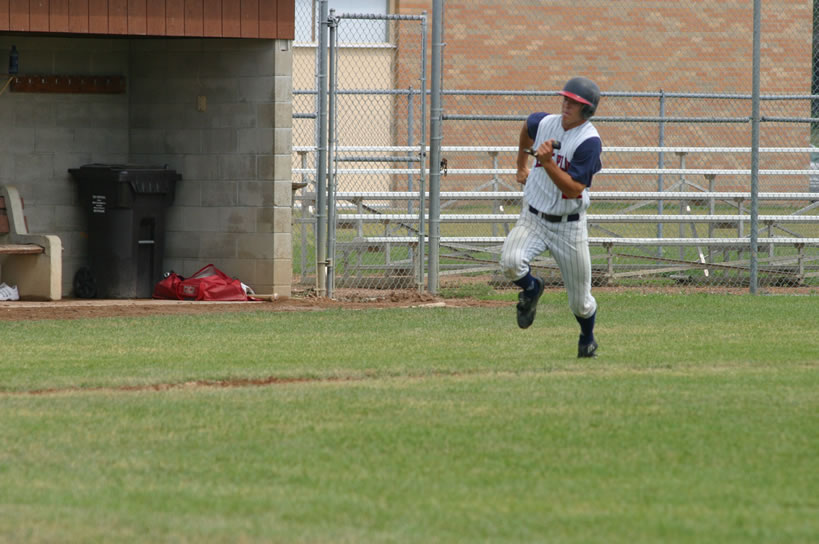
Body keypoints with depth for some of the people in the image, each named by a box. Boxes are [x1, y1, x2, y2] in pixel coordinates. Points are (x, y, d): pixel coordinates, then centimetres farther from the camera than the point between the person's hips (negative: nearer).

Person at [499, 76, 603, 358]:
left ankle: (588, 340, 39)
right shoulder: (544, 123, -2)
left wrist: (548, 163, -33)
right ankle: (531, 288, 7)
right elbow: (528, 127, 26)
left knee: (580, 303, 5)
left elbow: (574, 189, -24)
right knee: (510, 262, -28)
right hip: (533, 218, 3)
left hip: (569, 226, -3)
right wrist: (521, 164, 32)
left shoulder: (590, 142, -18)